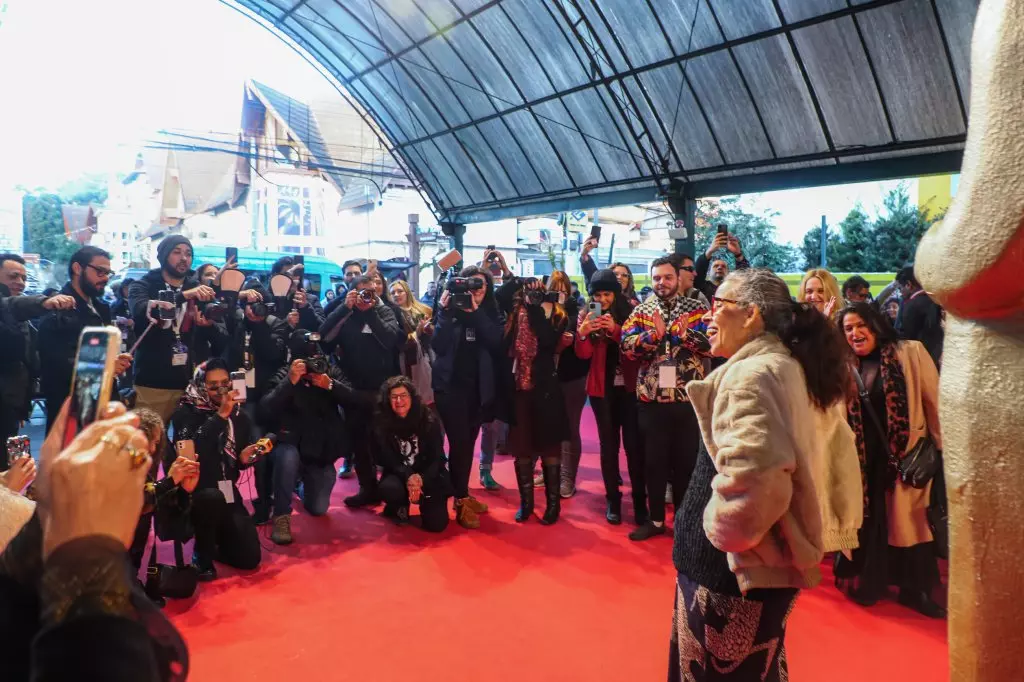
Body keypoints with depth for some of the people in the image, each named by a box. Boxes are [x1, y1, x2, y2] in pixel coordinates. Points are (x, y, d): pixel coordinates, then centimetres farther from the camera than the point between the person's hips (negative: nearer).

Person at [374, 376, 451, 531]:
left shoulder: (429, 420, -10)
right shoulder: (381, 422, -9)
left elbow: (437, 458, -9)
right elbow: (387, 459, -10)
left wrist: (421, 479, -27)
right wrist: (408, 477, -28)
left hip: (428, 474, 0)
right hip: (399, 473, 0)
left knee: (436, 524, -16)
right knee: (389, 489, -36)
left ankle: (425, 502, 21)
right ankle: (399, 507, 3)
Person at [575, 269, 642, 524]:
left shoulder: (630, 313, -2)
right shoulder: (588, 315, 2)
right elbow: (584, 355, -4)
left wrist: (615, 330, -26)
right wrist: (582, 334, -24)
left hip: (629, 386, -1)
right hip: (602, 388, 2)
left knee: (634, 444, -2)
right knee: (608, 444, 6)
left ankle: (640, 501, 9)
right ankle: (613, 500, 14)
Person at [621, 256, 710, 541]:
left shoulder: (696, 309, 2)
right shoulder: (640, 312, 5)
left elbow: (712, 342, -9)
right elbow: (626, 346, -7)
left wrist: (684, 333, -23)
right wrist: (654, 333, -21)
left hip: (689, 399, -1)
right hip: (652, 400, 1)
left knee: (686, 461, 9)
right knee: (654, 461, 10)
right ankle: (656, 519, 24)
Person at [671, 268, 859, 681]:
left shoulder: (751, 374, -23)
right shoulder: (785, 365, 8)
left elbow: (752, 483, -37)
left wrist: (720, 531, -19)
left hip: (732, 570, -10)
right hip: (767, 563, 10)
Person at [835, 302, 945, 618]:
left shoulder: (911, 353, -5)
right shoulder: (847, 367, 5)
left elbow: (934, 402, -6)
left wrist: (942, 447, -9)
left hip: (908, 454, -3)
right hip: (865, 457, 3)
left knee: (909, 521, 5)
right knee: (869, 520, 12)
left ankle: (915, 589, 21)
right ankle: (869, 580, 28)